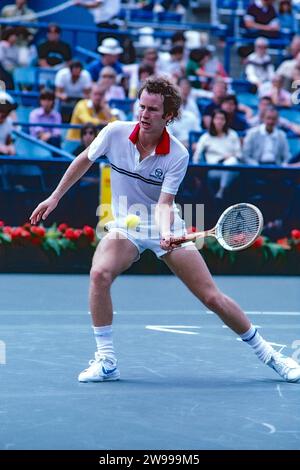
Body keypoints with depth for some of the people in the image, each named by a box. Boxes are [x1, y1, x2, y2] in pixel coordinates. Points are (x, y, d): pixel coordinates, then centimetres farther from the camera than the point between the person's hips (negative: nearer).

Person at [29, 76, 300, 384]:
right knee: (100, 274, -30)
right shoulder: (115, 133, -13)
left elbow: (164, 204, -21)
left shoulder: (178, 156, -18)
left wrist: (166, 233, -41)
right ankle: (106, 362, -18)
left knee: (212, 297, -5)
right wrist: (55, 197, 8)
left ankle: (268, 355, 14)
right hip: (126, 228, 1)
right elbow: (84, 160, 5)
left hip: (167, 230, -1)